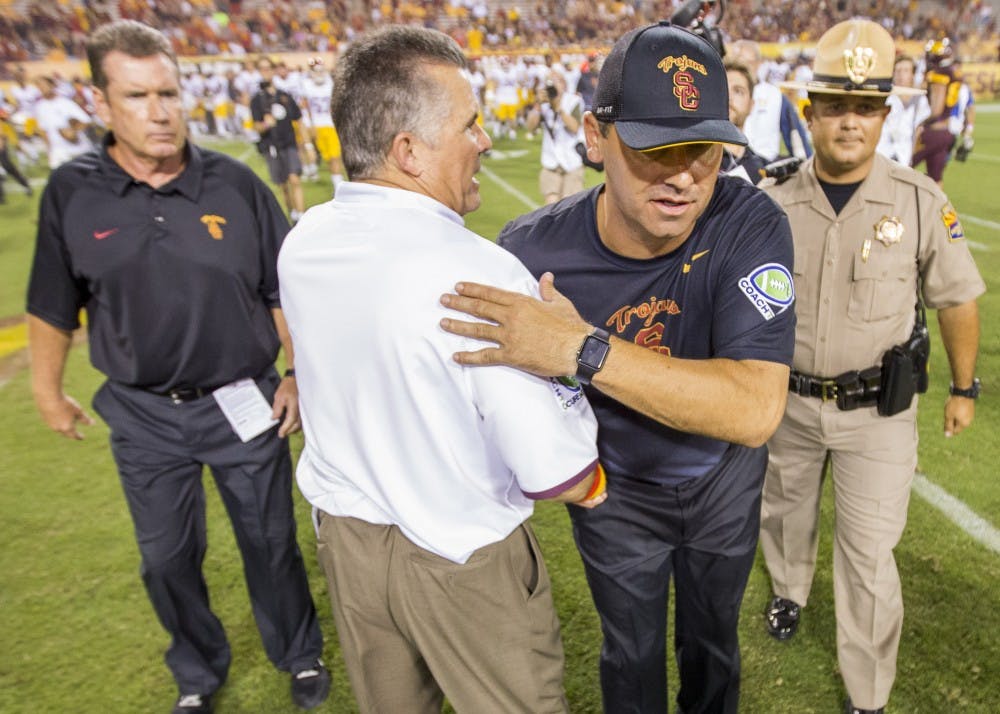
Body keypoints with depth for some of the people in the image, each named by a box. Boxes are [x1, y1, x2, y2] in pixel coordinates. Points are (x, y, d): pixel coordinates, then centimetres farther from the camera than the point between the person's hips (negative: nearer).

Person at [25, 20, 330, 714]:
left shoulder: (236, 183, -9)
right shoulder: (72, 193, -6)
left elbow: (284, 292, -1)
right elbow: (54, 307, 6)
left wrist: (298, 375, -3)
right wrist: (49, 390, 14)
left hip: (244, 403, -1)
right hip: (144, 417, 2)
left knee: (271, 542, 14)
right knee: (167, 558, 17)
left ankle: (300, 657, 41)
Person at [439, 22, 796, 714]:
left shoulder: (751, 225, -31)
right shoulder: (535, 249, -29)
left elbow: (756, 409, -43)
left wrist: (586, 350, -51)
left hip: (725, 476, 1)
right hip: (616, 488, 0)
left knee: (714, 637, 29)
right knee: (633, 654, 24)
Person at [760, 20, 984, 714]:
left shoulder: (920, 201, -12)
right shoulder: (777, 203, -8)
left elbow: (958, 300, -1)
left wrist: (965, 388, 6)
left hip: (877, 410, -2)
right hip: (790, 401, 3)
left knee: (869, 557, 3)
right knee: (785, 513, 24)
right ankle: (790, 591, 56)